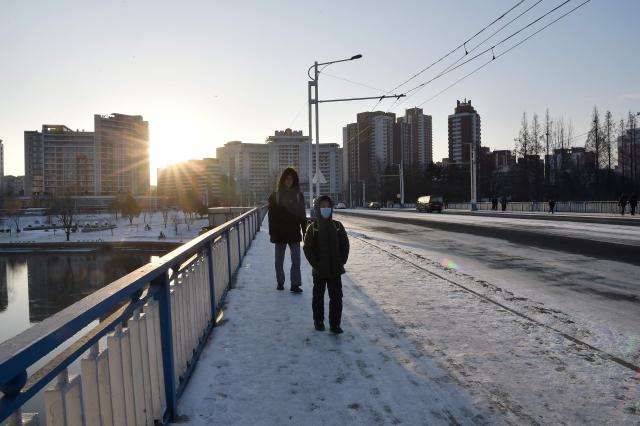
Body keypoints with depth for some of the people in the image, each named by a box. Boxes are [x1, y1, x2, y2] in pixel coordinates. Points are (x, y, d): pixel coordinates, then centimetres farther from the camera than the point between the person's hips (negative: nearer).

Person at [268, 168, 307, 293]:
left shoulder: (298, 195, 3)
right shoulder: (275, 196, 0)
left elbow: (302, 215, 5)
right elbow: (272, 215, -1)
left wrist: (305, 231, 1)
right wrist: (272, 232, -6)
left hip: (294, 232, 0)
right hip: (280, 233, 0)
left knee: (296, 260, -4)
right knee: (279, 260, 10)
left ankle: (295, 284, 0)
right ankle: (280, 282, 25)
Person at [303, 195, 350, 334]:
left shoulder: (337, 226, 1)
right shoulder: (312, 227, -6)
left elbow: (345, 245, 4)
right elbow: (307, 248, -7)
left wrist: (341, 262, -5)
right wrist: (315, 264, -12)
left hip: (335, 270, 2)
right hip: (319, 271, -1)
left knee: (336, 297, 2)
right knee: (318, 297, 13)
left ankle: (335, 324, 11)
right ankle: (318, 321, 29)